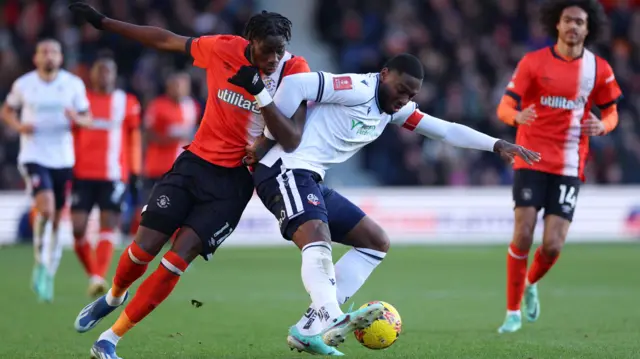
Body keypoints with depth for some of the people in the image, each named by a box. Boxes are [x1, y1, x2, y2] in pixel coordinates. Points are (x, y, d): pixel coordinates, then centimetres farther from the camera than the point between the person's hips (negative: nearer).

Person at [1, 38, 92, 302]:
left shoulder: (74, 84, 3)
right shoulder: (23, 84, 1)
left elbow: (87, 118, 8)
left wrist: (77, 119, -15)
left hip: (63, 159, 2)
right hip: (34, 157, -2)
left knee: (56, 220, 7)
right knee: (46, 208, -23)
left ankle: (48, 276, 21)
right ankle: (41, 263, -3)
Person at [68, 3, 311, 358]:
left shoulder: (295, 71, -15)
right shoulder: (223, 49, -11)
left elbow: (291, 142, -19)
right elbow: (165, 39, 3)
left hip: (234, 181, -2)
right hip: (196, 162, 2)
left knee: (179, 256, -12)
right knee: (145, 246, -3)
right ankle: (114, 297, 34)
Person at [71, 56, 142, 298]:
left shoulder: (127, 103, 7)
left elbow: (134, 140, 11)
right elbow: (69, 137, 14)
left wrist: (135, 174, 6)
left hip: (114, 176, -1)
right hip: (83, 175, 1)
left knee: (108, 226, -12)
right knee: (78, 228, -6)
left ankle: (99, 278, -17)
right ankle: (93, 275, 12)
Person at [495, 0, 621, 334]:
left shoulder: (599, 69, 3)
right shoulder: (533, 62, -2)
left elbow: (611, 113, 12)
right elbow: (504, 107, -5)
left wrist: (602, 125, -12)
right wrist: (518, 116, -30)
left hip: (569, 167, 1)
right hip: (531, 160, -1)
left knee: (553, 246, -6)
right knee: (522, 236, -12)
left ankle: (531, 284, 28)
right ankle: (513, 312, 2)